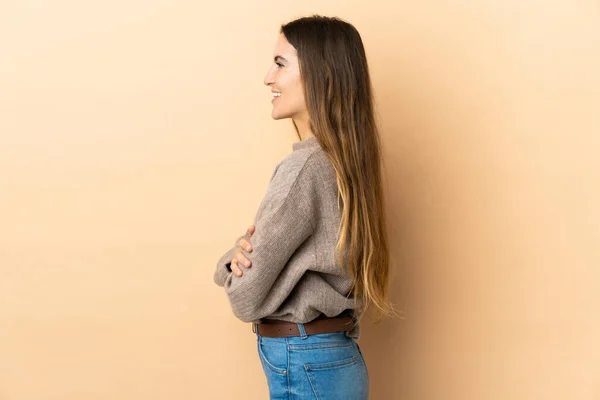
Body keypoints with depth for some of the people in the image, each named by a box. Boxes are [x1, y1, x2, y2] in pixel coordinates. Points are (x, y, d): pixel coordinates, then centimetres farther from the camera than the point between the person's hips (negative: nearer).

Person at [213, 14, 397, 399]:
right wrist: (243, 252, -11)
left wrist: (236, 263, 3)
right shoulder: (341, 161, 5)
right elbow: (277, 260, 10)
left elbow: (248, 298, -17)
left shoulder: (304, 168, -22)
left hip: (304, 369, -8)